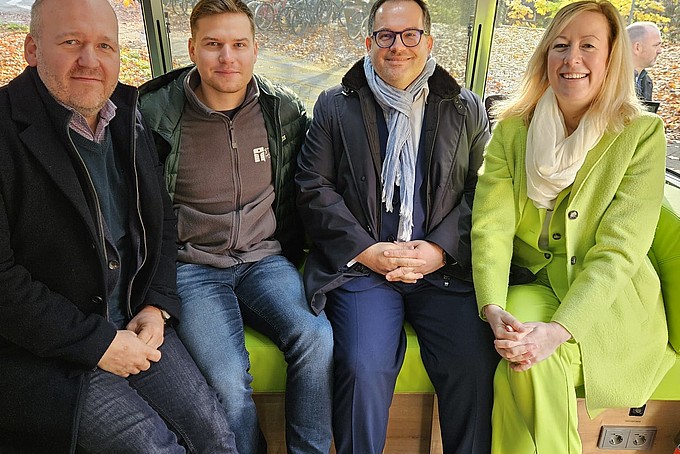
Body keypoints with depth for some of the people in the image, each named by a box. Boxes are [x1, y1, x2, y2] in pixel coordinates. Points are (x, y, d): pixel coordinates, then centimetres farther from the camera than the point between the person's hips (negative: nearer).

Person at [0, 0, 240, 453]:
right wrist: (97, 343, -16)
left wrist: (157, 306, -1)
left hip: (133, 320, 5)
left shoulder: (129, 121, 5)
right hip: (40, 347, -5)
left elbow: (161, 220, 11)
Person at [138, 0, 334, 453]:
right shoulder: (155, 113, -5)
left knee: (317, 338, -23)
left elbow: (297, 191, 15)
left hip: (264, 259, 3)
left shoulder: (284, 110, 3)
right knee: (227, 375, -24)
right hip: (192, 266, -2)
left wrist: (290, 256, 10)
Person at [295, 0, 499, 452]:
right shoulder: (336, 106, 11)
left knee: (475, 367, -19)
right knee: (364, 368, -24)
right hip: (362, 264, -1)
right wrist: (369, 252, -7)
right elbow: (314, 189, 3)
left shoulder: (467, 108, 15)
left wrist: (440, 249, -8)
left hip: (445, 265, 2)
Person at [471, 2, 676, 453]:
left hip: (608, 304, -1)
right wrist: (495, 311, -26)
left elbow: (618, 250, -14)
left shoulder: (642, 133, -6)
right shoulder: (512, 129, 0)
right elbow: (491, 225, -10)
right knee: (525, 359, -28)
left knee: (538, 361, -28)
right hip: (529, 287, 2)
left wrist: (559, 329, -27)